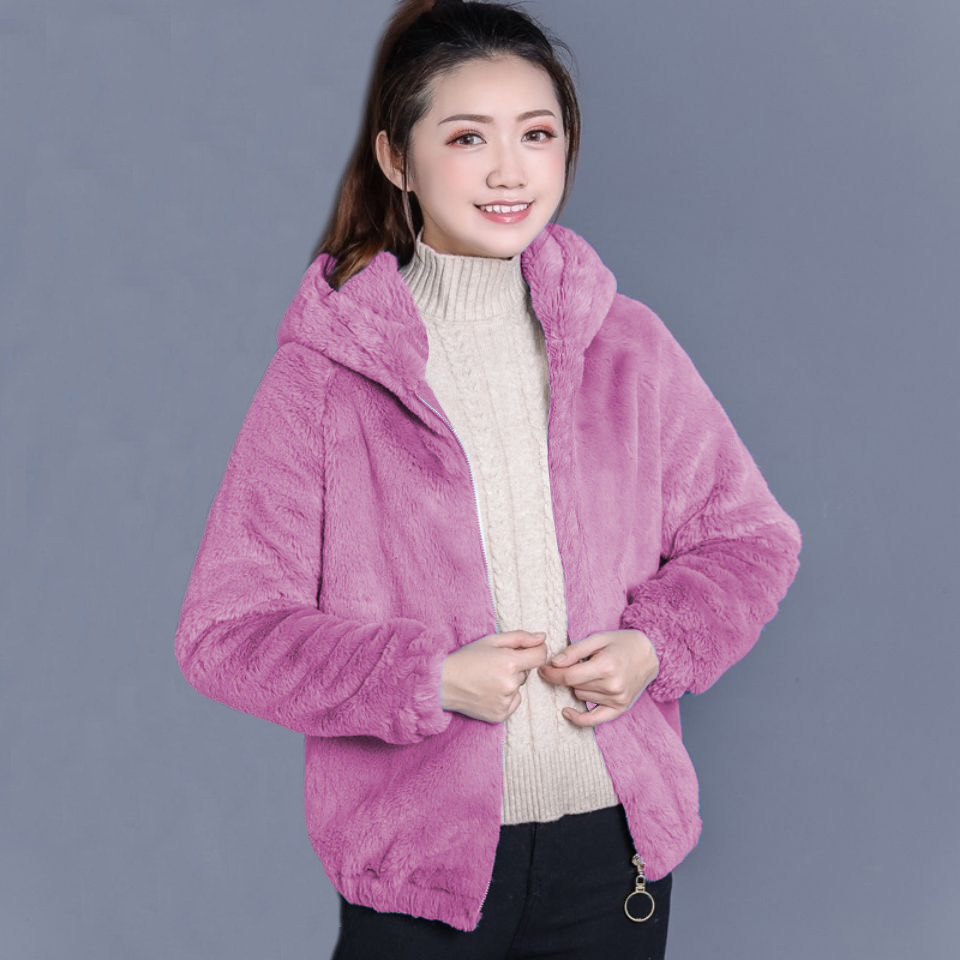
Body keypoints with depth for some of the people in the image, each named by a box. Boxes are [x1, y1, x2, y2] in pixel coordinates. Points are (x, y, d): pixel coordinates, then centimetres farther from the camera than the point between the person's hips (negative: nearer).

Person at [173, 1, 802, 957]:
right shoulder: (322, 374, -9)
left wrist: (658, 645, -9)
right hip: (419, 861, -2)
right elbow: (225, 632, -8)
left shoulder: (628, 345, 0)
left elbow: (750, 536, 10)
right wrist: (430, 679, -18)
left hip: (617, 843, 3)